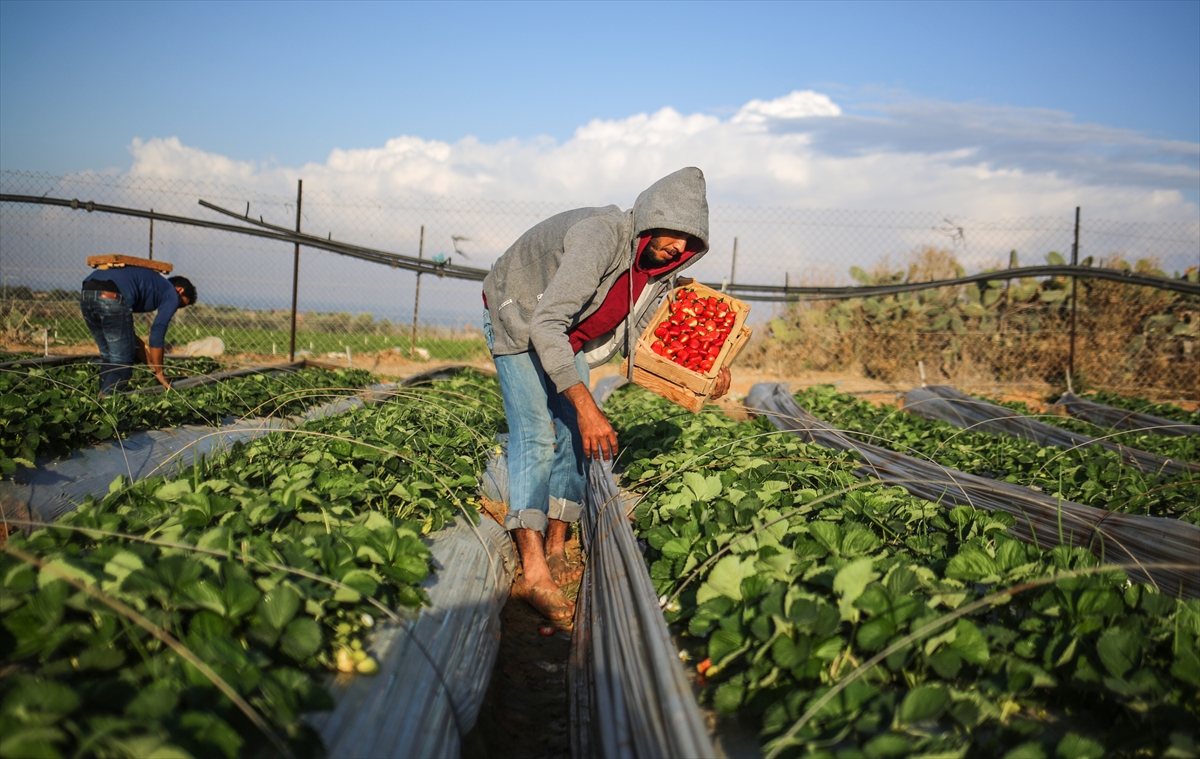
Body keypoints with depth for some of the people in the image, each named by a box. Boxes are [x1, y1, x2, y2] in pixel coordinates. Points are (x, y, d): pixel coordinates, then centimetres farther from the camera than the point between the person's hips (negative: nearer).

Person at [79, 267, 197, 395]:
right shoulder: (171, 294, 15)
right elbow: (157, 333, 10)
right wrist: (159, 372, 18)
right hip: (112, 297, -8)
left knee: (107, 358, 20)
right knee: (122, 361, 2)